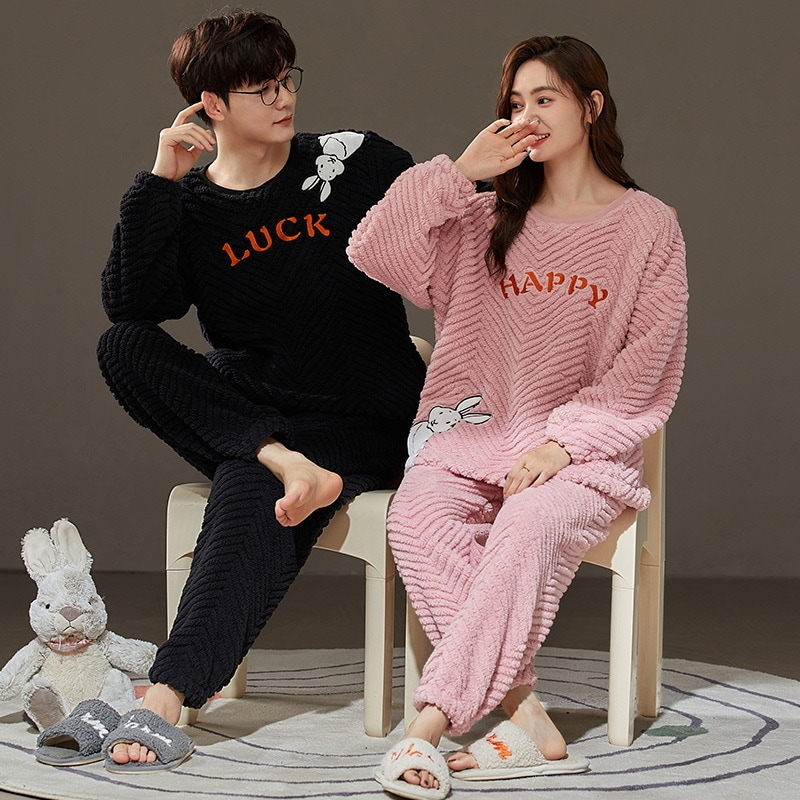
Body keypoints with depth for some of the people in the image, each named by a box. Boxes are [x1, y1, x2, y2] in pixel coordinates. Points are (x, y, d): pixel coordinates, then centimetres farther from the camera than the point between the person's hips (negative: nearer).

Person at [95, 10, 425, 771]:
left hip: (363, 422, -3)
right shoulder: (189, 205, 5)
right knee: (123, 350, -18)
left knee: (248, 498, -32)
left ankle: (166, 699, -42)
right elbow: (130, 304, -12)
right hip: (245, 412, 4)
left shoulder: (356, 162, 3)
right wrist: (159, 181, -15)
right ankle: (284, 465, -29)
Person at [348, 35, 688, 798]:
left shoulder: (648, 227, 5)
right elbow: (373, 250, 3)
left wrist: (562, 442, -13)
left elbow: (644, 375, -1)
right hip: (475, 430, 3)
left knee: (529, 525, -37)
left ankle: (430, 723, -38)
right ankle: (526, 720, -33)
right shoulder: (488, 219, 15)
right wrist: (460, 171, -2)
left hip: (584, 444, -3)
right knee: (418, 517, -31)